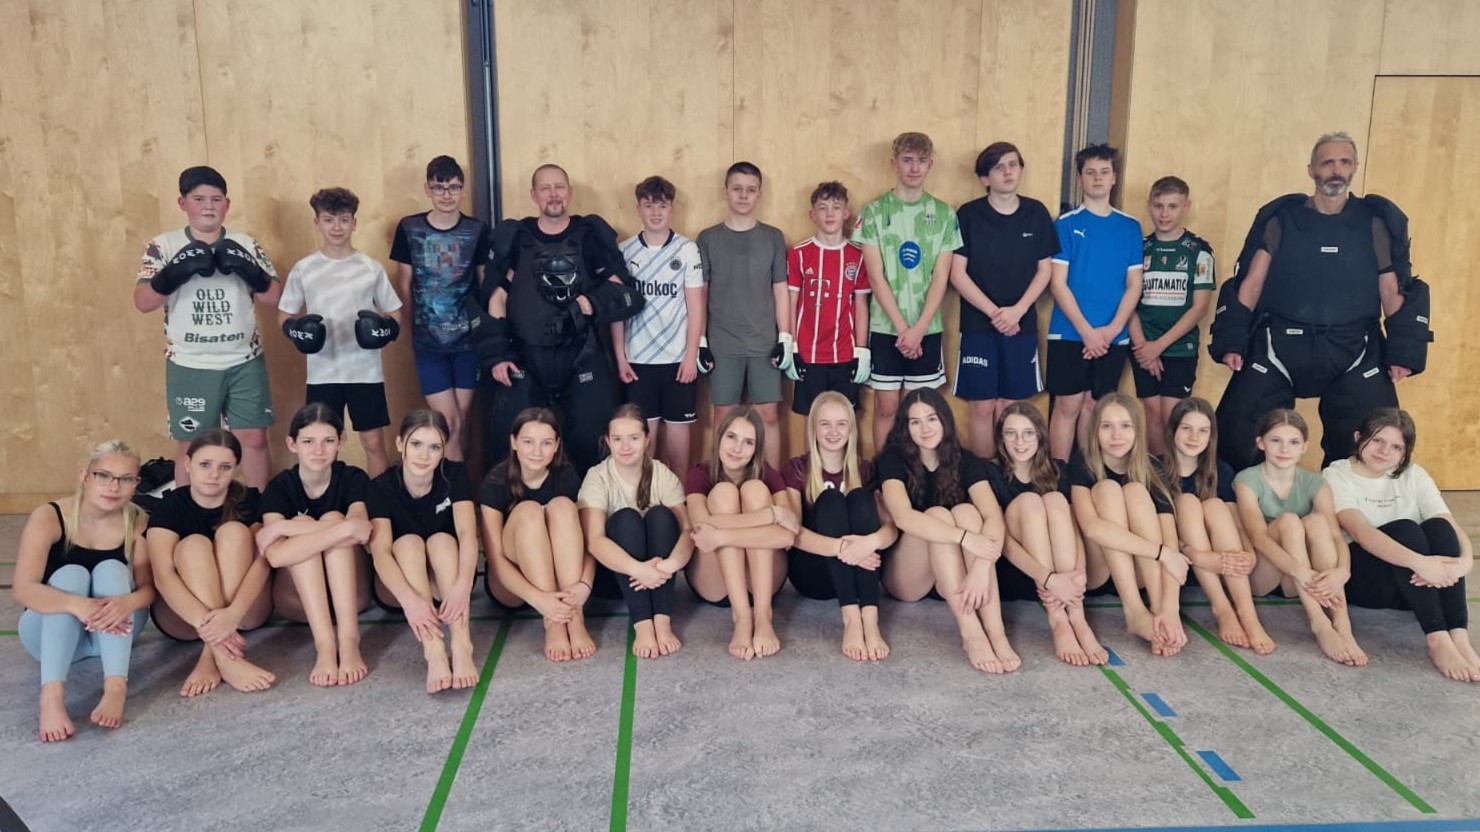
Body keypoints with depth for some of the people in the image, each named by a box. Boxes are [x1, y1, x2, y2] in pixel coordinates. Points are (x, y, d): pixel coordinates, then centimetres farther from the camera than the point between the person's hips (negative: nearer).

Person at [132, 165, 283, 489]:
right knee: (191, 447, 8)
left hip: (245, 362, 2)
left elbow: (275, 297, 0)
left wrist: (247, 268, -18)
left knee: (254, 439, 7)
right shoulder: (164, 246, -1)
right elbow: (142, 302, -9)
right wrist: (177, 271, -25)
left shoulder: (246, 245, 4)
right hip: (190, 366, -1)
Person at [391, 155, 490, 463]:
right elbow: (404, 285, 6)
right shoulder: (408, 228, -2)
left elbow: (486, 283, 5)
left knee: (462, 419, 9)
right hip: (428, 342, -1)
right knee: (449, 422, -4)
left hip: (468, 338, 1)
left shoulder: (477, 230, -2)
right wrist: (416, 323, 7)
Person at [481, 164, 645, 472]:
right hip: (525, 358, 1)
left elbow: (624, 291, 2)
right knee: (509, 440, 0)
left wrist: (592, 303, -16)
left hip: (584, 357, 0)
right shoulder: (515, 238, 7)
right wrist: (495, 355, -2)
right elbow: (497, 298, 5)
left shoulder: (591, 236, 4)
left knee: (591, 441, 5)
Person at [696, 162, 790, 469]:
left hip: (765, 343, 0)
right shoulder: (708, 238, 4)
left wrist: (785, 337, 0)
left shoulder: (773, 238, 6)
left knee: (768, 415, 1)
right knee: (725, 415, 4)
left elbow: (780, 291, 6)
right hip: (722, 343, 0)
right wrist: (699, 340, -1)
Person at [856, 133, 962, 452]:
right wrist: (902, 328, -12)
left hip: (927, 328, 1)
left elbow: (941, 278, -1)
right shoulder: (874, 212, -1)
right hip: (886, 327, -1)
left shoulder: (944, 214, 4)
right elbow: (876, 277, -6)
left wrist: (918, 328, -11)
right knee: (886, 407, 4)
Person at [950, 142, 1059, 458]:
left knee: (1008, 406, 7)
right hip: (978, 324, -2)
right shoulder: (968, 215, -3)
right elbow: (957, 273, -6)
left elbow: (1045, 269, 6)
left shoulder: (1036, 213, 4)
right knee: (982, 407, 0)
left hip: (1022, 324, 2)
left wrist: (1017, 310, -8)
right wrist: (993, 312, -13)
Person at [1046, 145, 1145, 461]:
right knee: (1068, 405, -2)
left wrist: (1110, 330, -7)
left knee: (1093, 405, 9)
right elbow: (1058, 283, -5)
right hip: (1070, 334, -2)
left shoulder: (1130, 227, 8)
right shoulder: (1066, 224, 0)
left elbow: (1134, 284, 6)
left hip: (1114, 337, 3)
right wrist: (1087, 331, -12)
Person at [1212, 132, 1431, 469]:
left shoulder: (1376, 222, 6)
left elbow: (1393, 291, 6)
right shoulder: (1281, 219, 3)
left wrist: (1403, 351, -2)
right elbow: (1250, 285, 1)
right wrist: (1232, 342, -8)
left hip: (1354, 352, 1)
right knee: (1235, 435, -4)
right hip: (1278, 347, -1)